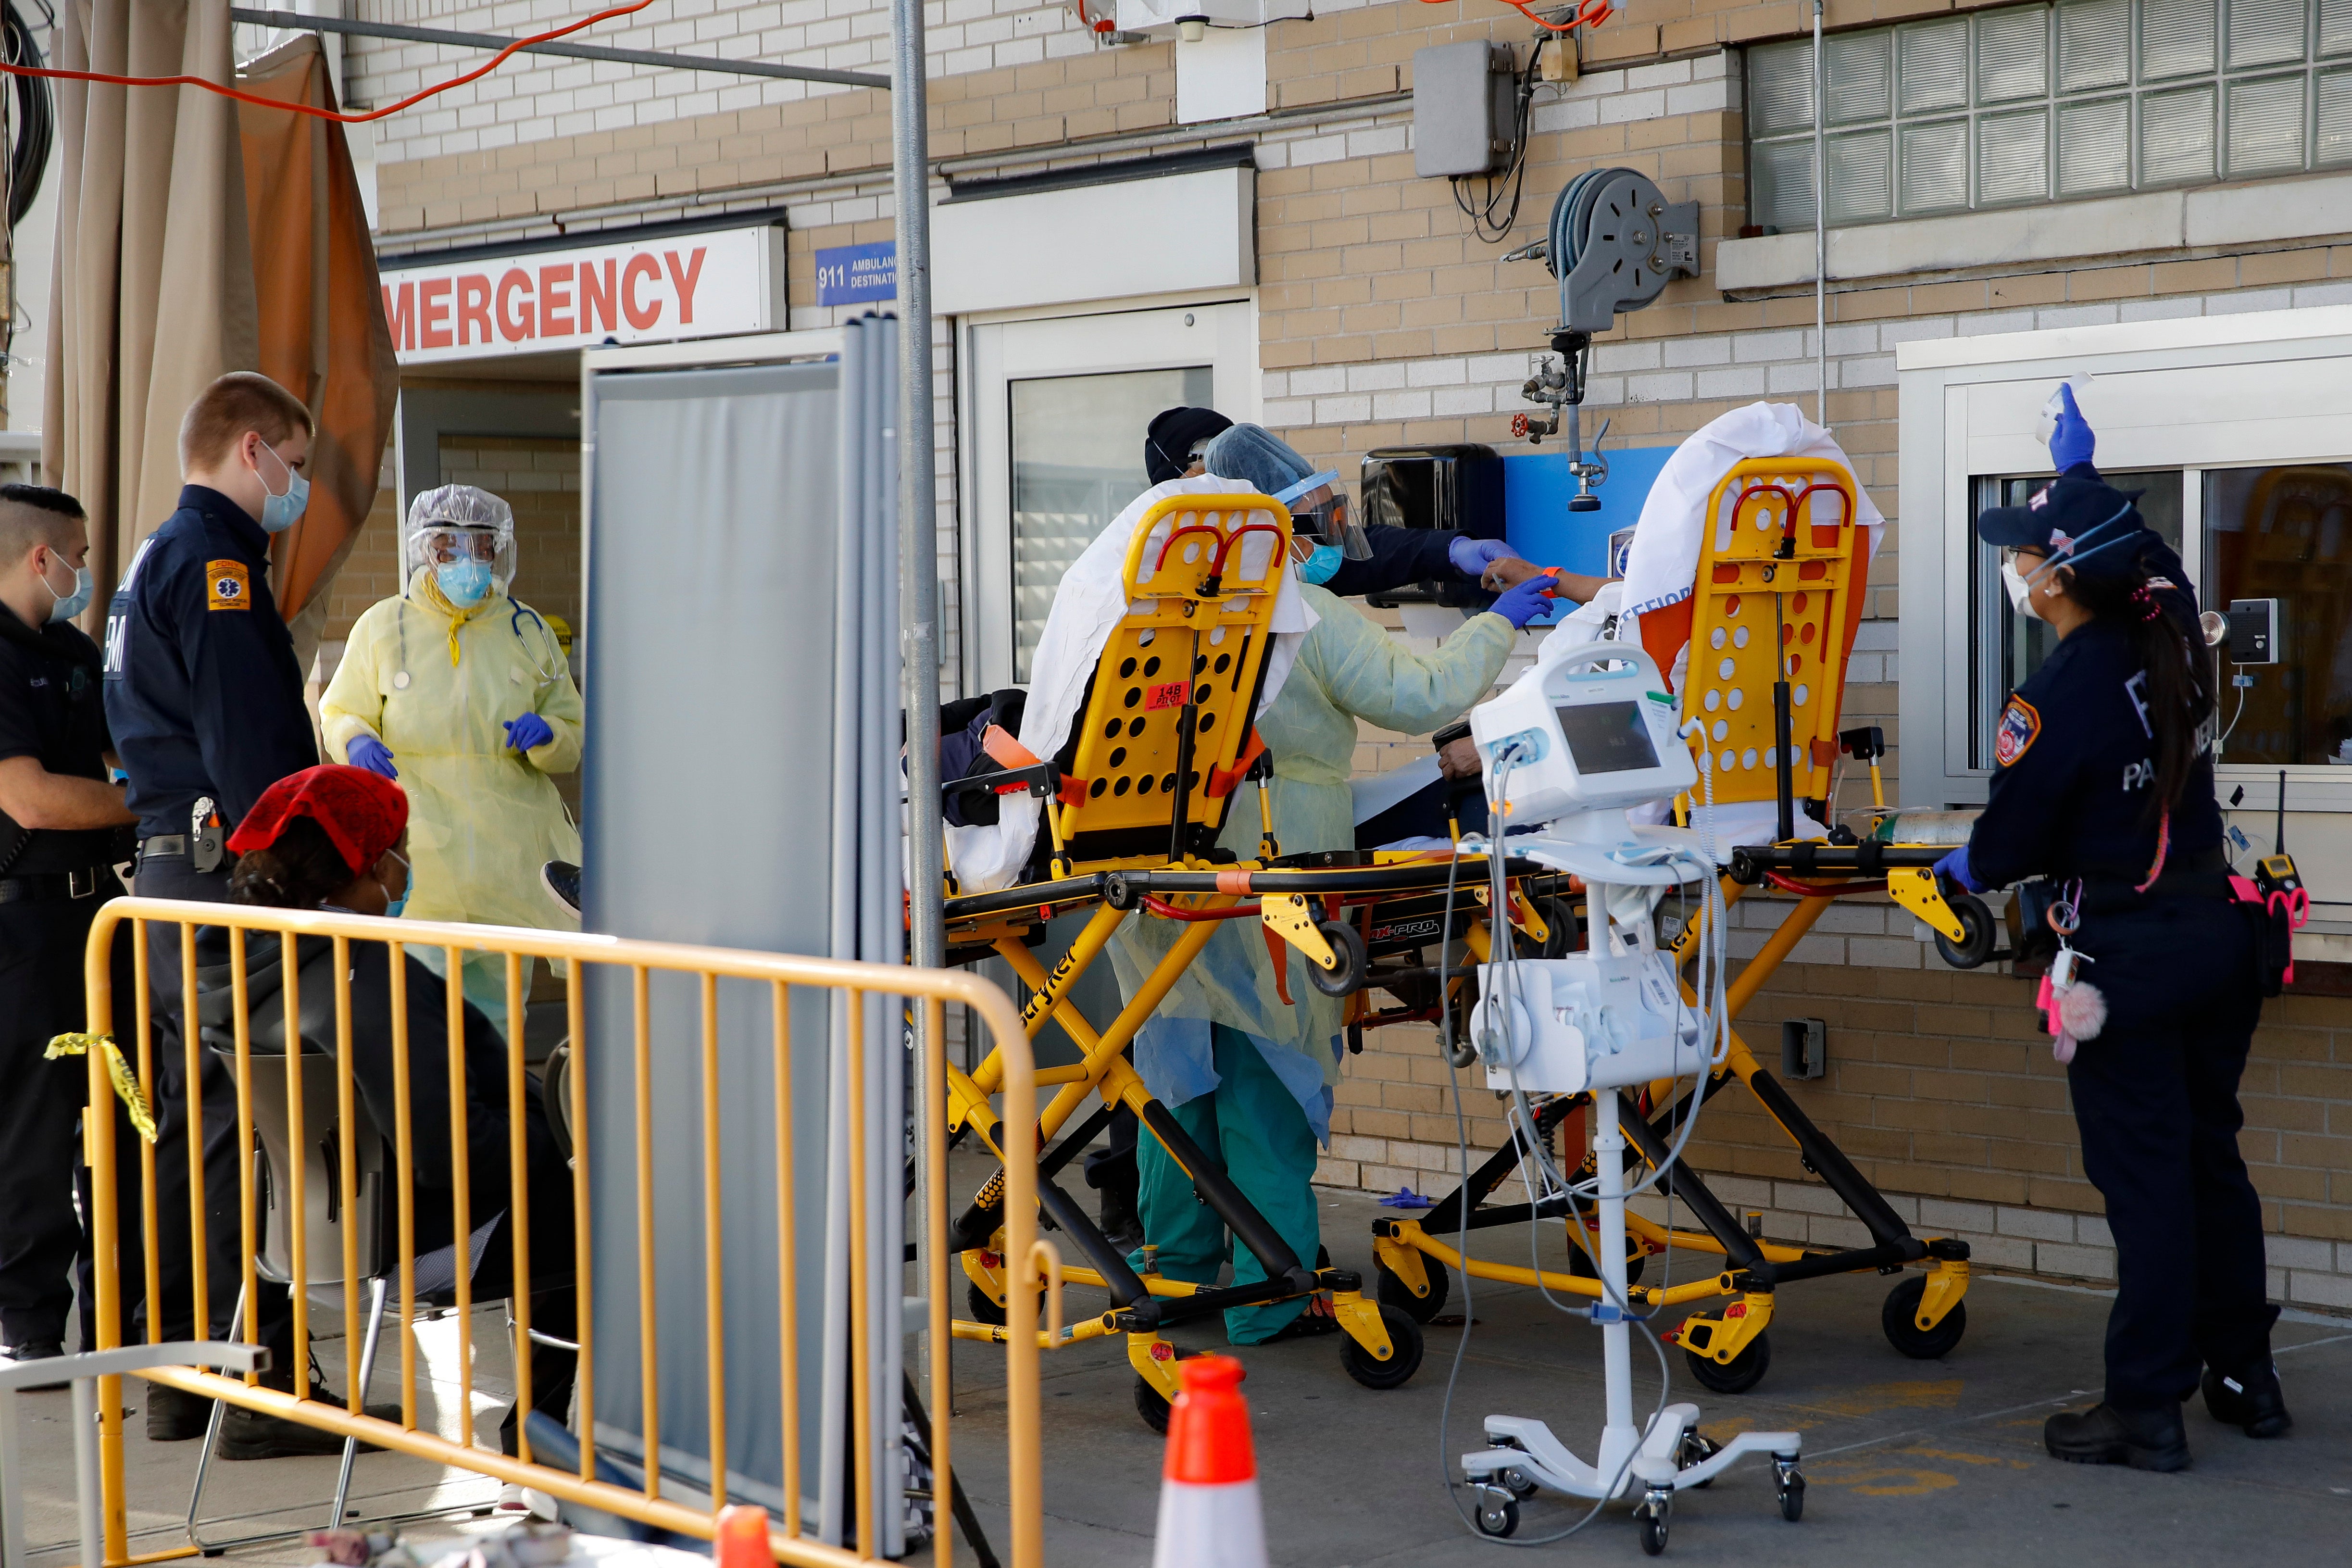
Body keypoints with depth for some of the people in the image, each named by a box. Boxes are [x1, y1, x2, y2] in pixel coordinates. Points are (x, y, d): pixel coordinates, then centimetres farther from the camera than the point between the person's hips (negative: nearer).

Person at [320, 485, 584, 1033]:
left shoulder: (528, 631, 10)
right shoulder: (382, 625, 6)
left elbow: (575, 737, 15)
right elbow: (340, 713, 14)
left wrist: (547, 736, -9)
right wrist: (356, 741, -10)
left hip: (509, 856, 2)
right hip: (418, 850, -2)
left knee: (497, 1011, 5)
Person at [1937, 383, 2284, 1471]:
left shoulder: (2056, 700, -21)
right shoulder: (2170, 636, -2)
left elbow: (2006, 847, -11)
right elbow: (2140, 552, 23)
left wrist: (1961, 868, 12)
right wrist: (2080, 476, 35)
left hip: (2127, 952, -7)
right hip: (2217, 927, 7)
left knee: (2143, 1176, -1)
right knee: (2210, 1156, 18)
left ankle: (2146, 1410, 6)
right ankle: (2244, 1378, 28)